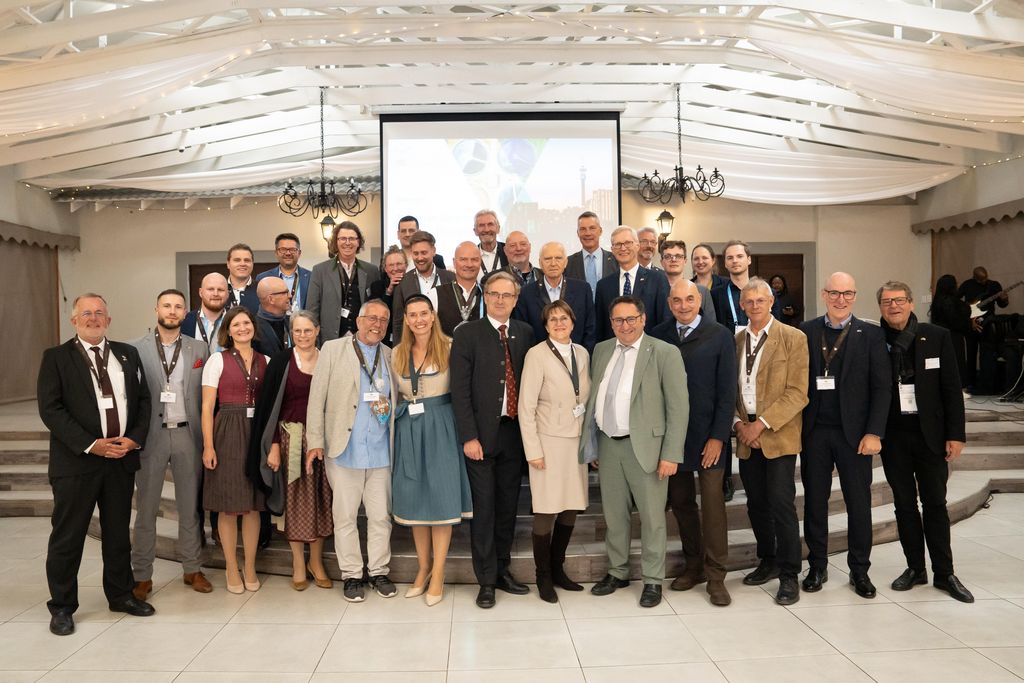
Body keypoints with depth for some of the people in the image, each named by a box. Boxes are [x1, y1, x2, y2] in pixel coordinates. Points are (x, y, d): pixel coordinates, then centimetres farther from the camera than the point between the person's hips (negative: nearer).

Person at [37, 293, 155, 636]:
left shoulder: (128, 354, 10)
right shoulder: (56, 357, -2)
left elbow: (142, 399, 10)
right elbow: (50, 408, -9)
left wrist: (135, 438, -7)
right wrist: (91, 445, -17)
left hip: (122, 457, 4)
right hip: (76, 460, -3)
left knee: (118, 532, 14)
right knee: (67, 536, 4)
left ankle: (121, 595, 28)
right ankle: (62, 607, 19)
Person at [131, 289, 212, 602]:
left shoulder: (199, 349, 6)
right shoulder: (136, 348, 0)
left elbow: (207, 394, 5)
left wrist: (207, 437, -1)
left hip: (188, 435, 2)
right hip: (152, 435, -1)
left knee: (190, 506, 10)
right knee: (146, 509, 6)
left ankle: (193, 569, 22)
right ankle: (142, 575, 16)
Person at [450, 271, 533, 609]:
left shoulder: (525, 333, 8)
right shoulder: (467, 334, -3)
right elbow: (460, 390, -8)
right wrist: (469, 437, -13)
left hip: (514, 432, 4)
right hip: (481, 433, -4)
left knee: (508, 506, 13)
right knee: (484, 508, 1)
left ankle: (503, 570, 28)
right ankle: (486, 580, 13)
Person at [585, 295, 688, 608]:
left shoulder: (665, 353, -7)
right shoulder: (601, 350, 9)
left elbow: (678, 407, -9)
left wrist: (671, 454, -14)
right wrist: (592, 441, 8)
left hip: (645, 445, -5)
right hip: (608, 443, 5)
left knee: (652, 515, 4)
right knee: (614, 514, 14)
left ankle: (653, 580, 18)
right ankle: (617, 572, 29)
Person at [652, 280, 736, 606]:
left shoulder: (720, 336, -3)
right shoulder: (659, 336, 4)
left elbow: (727, 391, -4)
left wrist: (718, 436, -9)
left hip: (708, 435, -3)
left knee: (712, 504, 1)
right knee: (680, 503, 10)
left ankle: (715, 576, 12)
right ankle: (693, 566, 25)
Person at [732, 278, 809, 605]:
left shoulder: (793, 338, -3)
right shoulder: (736, 340, 11)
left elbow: (797, 392, -10)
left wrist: (762, 424, -15)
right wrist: (738, 422, -2)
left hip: (778, 434, -4)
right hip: (746, 435, 5)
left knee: (781, 503, -7)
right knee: (756, 503, 11)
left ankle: (789, 575, 5)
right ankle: (768, 561, 28)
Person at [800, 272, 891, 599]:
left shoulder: (871, 335, 1)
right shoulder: (806, 332, 3)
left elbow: (880, 387, -2)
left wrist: (874, 433, -8)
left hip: (854, 433, -1)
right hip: (814, 431, 1)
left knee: (859, 503, 8)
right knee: (814, 501, 9)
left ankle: (859, 570, 23)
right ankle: (817, 567, 23)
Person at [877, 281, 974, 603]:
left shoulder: (937, 337, -1)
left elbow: (952, 388, -1)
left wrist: (956, 434, -5)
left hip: (931, 434, 0)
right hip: (892, 435, 1)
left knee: (935, 504, 8)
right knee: (904, 504, 10)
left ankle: (944, 573, 19)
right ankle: (915, 567, 22)